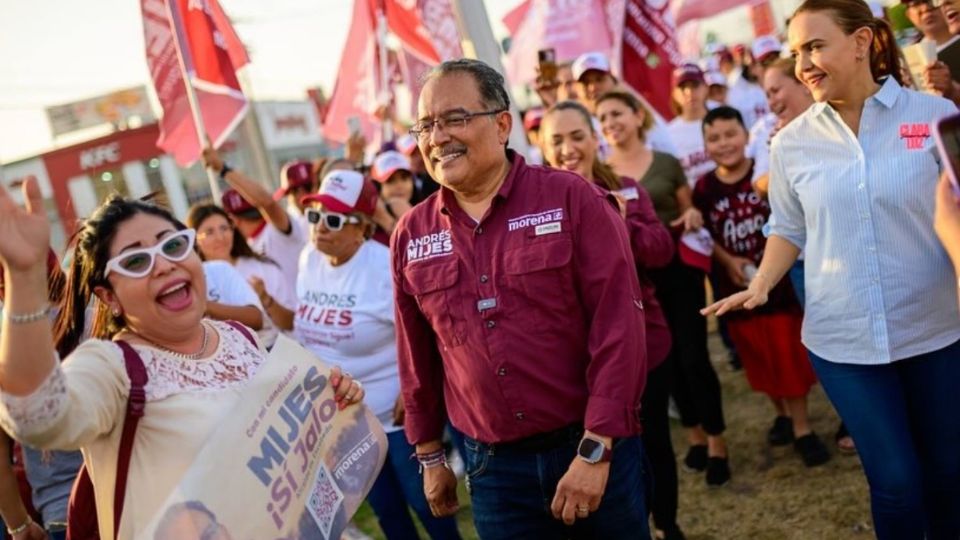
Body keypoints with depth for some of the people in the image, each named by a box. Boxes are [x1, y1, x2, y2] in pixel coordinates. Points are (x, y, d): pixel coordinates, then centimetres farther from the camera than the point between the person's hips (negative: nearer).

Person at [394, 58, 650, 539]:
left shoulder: (571, 199, -9)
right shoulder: (410, 236, 2)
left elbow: (618, 325, -12)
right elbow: (417, 358, 11)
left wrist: (596, 448, -16)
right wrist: (429, 456, 16)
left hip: (594, 451, -2)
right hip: (493, 467, 3)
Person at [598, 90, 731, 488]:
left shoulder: (667, 164, 0)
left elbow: (688, 211, 10)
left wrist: (694, 215, -12)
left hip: (679, 268, -1)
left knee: (693, 356, -5)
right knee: (667, 359, 11)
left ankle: (717, 443, 11)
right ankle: (695, 435, 29)